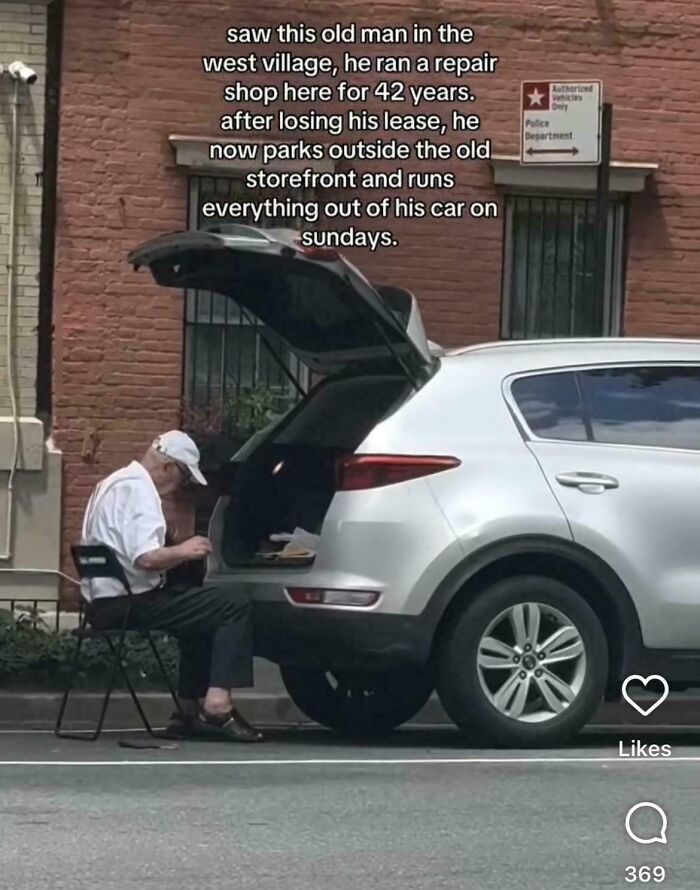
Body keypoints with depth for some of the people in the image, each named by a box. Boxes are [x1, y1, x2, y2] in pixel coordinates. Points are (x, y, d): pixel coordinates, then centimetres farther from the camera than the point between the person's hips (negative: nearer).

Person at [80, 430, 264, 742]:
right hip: (129, 603, -11)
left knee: (202, 611, 29)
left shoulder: (117, 482, 19)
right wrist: (183, 551, -7)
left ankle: (189, 710, 25)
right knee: (234, 606, -13)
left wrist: (177, 553, 17)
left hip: (104, 603, 11)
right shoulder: (138, 489, -13)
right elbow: (146, 558, -25)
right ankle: (217, 704, -19)